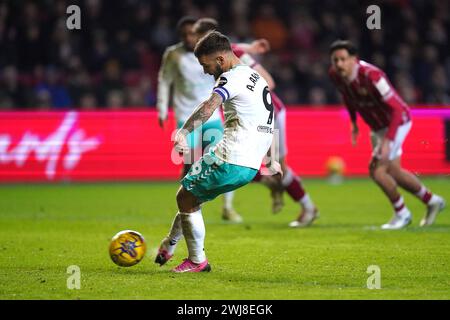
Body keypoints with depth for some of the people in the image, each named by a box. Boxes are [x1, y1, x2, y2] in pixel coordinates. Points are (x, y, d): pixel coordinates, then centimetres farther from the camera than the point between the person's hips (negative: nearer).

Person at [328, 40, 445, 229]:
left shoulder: (371, 76, -34)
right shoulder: (335, 75, -13)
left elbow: (397, 109, -32)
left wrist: (387, 141, -38)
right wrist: (353, 122, 9)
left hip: (396, 123, -8)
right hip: (377, 126, 8)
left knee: (377, 171, -14)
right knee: (393, 173, 15)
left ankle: (401, 214, 7)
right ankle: (432, 201, 37)